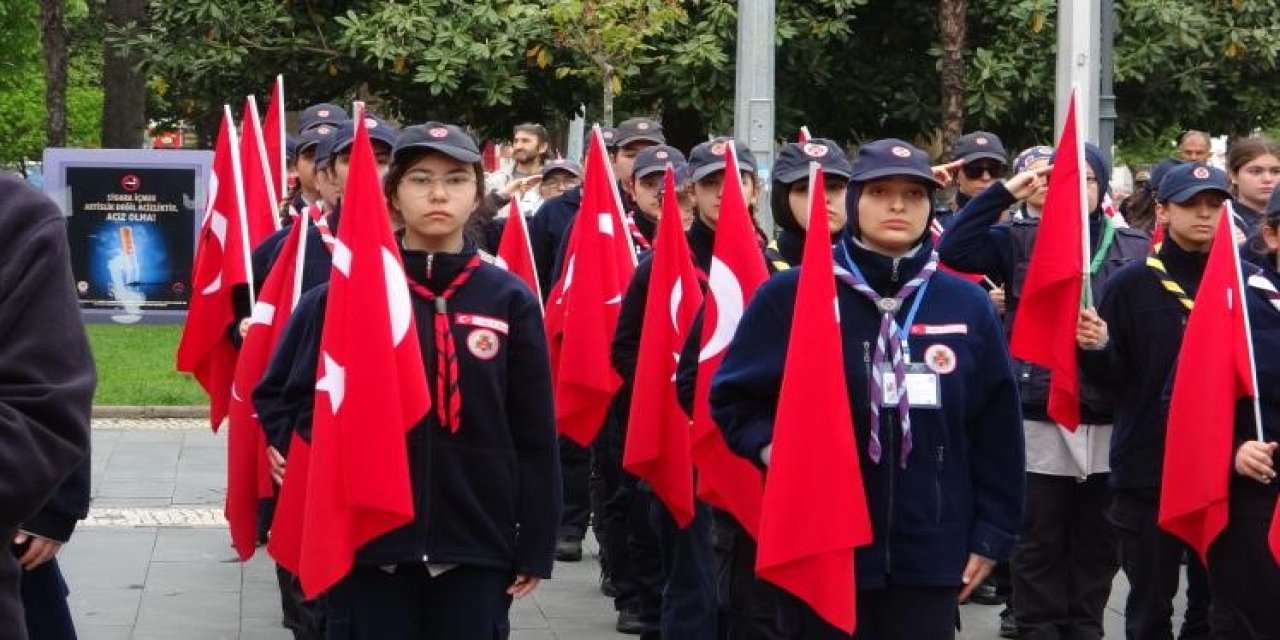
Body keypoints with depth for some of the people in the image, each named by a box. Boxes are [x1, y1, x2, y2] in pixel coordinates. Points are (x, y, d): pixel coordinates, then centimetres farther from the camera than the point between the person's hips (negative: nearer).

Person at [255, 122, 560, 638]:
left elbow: (534, 437, 3)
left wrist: (534, 548, 1)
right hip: (367, 544, 0)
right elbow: (277, 397, 9)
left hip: (476, 547, 1)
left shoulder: (510, 300, 2)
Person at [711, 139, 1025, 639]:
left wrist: (992, 532, 7)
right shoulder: (792, 296, -2)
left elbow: (996, 429, 10)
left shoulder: (967, 305, 5)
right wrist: (770, 447, -11)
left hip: (931, 556, 2)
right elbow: (733, 396, 8)